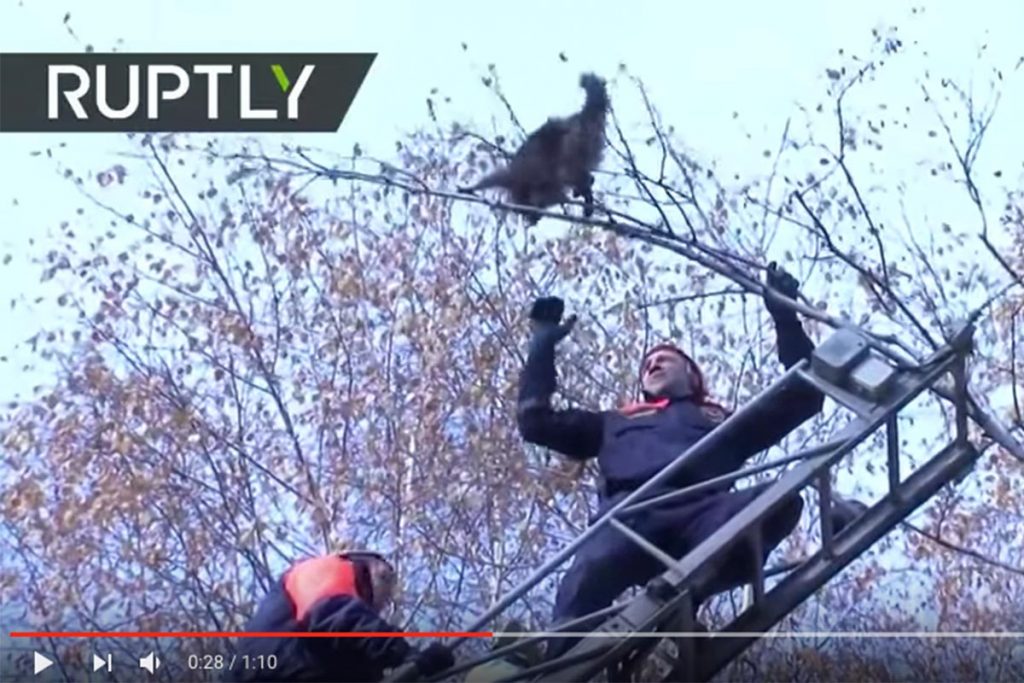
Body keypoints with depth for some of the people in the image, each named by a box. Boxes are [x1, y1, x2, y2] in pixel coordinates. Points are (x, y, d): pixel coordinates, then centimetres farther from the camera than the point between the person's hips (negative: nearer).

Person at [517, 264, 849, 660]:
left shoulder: (722, 421, 40)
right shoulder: (616, 423, 42)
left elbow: (804, 395, 37)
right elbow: (535, 422, 39)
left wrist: (785, 318, 32)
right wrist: (544, 345, 38)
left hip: (698, 512, 0)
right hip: (629, 512, 0)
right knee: (590, 575, -37)